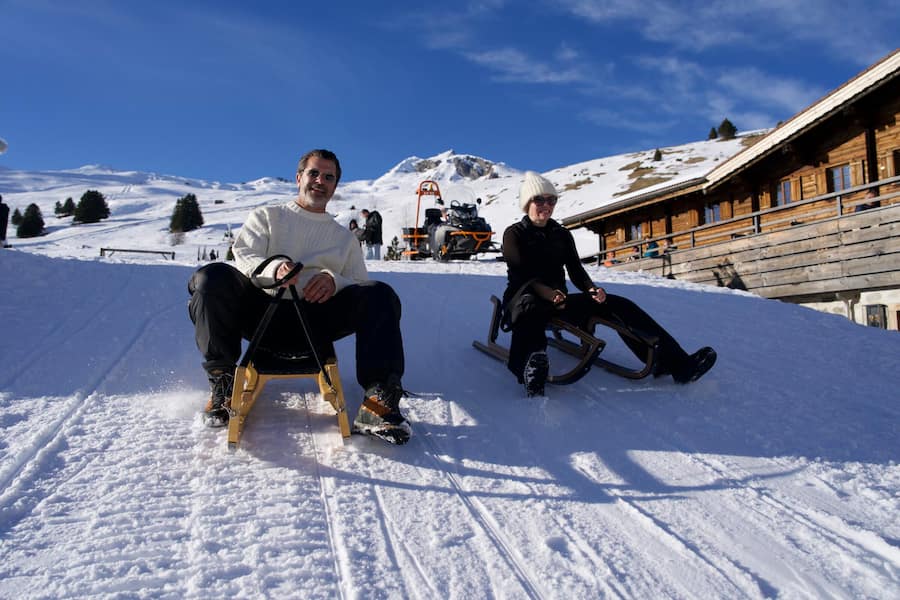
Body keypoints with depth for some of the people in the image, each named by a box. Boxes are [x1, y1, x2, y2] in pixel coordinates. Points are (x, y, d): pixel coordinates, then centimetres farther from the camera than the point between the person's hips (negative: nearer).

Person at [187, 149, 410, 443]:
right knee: (212, 277, -28)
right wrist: (273, 269, -19)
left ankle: (379, 399, -32)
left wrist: (334, 282, -10)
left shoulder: (345, 237, 26)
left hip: (315, 322, 1)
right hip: (264, 314, 0)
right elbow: (243, 255, 4)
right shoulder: (266, 216, 21)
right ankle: (222, 382, -16)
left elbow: (360, 286, 14)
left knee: (380, 295, -23)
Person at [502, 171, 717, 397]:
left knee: (618, 305, -13)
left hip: (559, 303, 5)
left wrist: (591, 289, -13)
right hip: (523, 299, -5)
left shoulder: (562, 235, 18)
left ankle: (677, 363, -22)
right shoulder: (514, 234, 2)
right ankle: (532, 369, -72)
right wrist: (547, 292, -32)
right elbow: (521, 273, -14)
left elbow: (576, 271, 10)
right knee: (530, 306, -43)